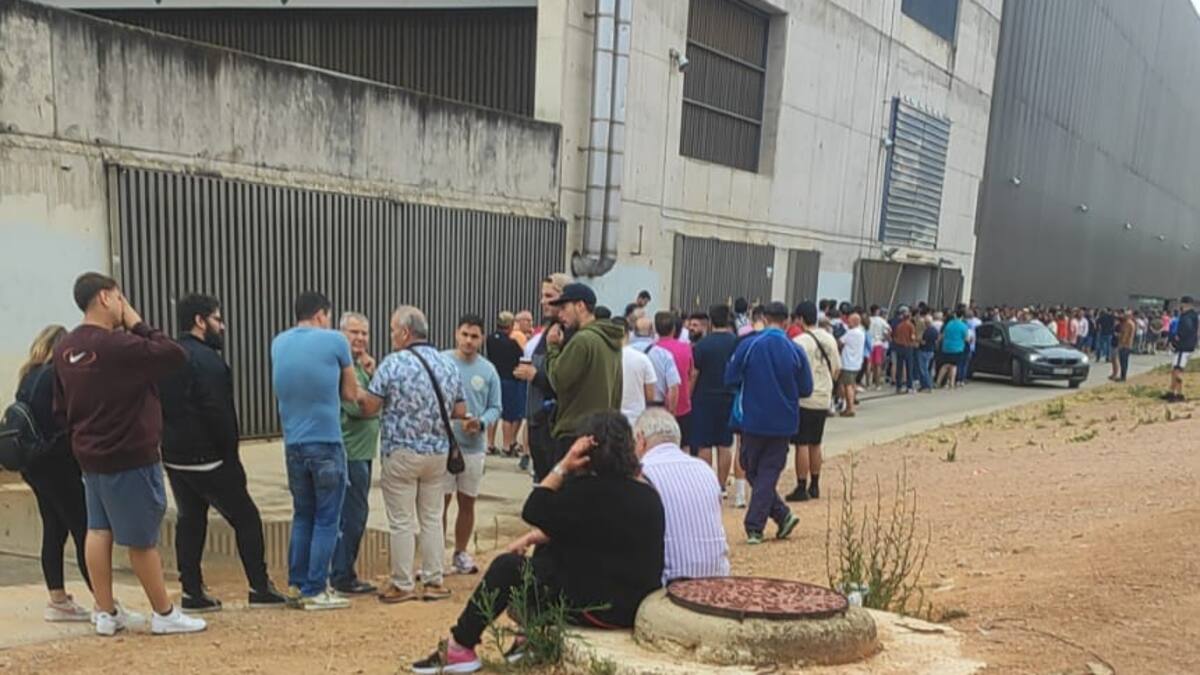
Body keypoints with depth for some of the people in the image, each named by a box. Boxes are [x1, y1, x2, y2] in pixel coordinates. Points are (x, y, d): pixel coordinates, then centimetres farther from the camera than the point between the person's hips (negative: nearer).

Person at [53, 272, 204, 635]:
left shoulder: (65, 349, 5)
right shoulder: (117, 344, -23)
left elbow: (60, 410, 11)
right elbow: (176, 355, -21)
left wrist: (82, 433, 21)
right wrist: (139, 325, -13)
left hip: (90, 454, 9)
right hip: (130, 456, -8)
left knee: (99, 530, 13)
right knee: (142, 538, 1)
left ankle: (106, 612, 21)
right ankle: (165, 614, 13)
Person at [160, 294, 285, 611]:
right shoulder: (206, 359, -16)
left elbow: (160, 408, 14)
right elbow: (218, 415, -20)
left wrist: (170, 442, 16)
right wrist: (232, 458, -13)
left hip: (174, 457, 8)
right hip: (206, 459, -8)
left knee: (189, 521, 13)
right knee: (246, 518, 2)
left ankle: (192, 592, 15)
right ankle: (260, 588, 6)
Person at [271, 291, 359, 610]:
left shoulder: (278, 343, 8)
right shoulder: (334, 341, -6)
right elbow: (351, 394, 1)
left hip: (293, 445, 5)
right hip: (327, 444, -5)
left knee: (302, 516, 17)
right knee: (326, 520, 4)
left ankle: (296, 584, 22)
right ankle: (315, 591, 7)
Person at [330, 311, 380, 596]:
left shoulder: (359, 365, 16)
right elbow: (357, 406, -22)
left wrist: (373, 375, -5)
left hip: (362, 451, 10)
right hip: (350, 452, -10)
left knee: (355, 514, 16)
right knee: (351, 516, -5)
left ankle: (344, 573, 26)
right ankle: (342, 578, 5)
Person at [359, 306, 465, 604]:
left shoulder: (393, 363, -13)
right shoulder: (449, 364, 4)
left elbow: (369, 407, -11)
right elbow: (460, 411, 6)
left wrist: (357, 393, 8)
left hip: (400, 453, -5)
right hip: (438, 452, 5)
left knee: (402, 522, 5)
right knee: (432, 518, 13)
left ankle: (402, 585, 13)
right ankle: (433, 581, 18)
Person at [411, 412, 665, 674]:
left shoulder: (590, 490, -21)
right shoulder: (647, 493, 8)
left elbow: (533, 511, -13)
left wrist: (563, 466, -15)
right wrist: (535, 536, 11)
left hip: (598, 607, -9)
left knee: (507, 566, -1)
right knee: (545, 555, 22)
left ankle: (459, 648, 11)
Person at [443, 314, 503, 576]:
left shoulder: (488, 370, 3)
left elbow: (495, 407, 5)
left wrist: (481, 422, -13)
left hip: (473, 446, 3)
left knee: (467, 503, 13)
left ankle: (460, 553, 28)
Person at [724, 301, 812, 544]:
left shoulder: (748, 345, -10)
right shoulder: (795, 351, -6)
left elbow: (730, 379, -6)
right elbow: (806, 390, 0)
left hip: (753, 420, -1)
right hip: (783, 423, 1)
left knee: (752, 470, 15)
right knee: (768, 473, 8)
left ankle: (782, 514, 9)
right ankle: (755, 527, 6)